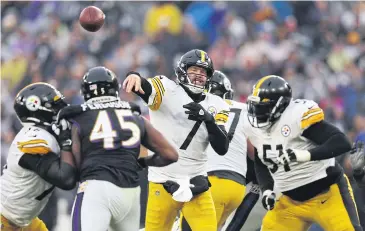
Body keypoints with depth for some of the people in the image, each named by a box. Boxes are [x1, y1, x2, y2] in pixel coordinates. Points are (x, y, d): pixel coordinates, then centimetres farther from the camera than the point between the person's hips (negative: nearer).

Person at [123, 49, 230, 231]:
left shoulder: (215, 106, 9)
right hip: (163, 183, -3)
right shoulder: (168, 91, -2)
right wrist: (134, 76, -49)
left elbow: (222, 148, 0)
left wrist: (209, 119, -18)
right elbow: (144, 87, -24)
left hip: (196, 184, 3)